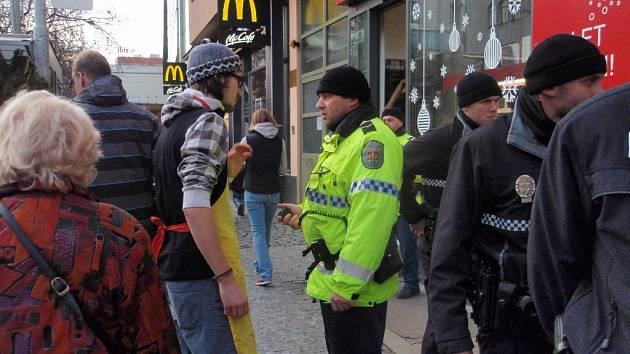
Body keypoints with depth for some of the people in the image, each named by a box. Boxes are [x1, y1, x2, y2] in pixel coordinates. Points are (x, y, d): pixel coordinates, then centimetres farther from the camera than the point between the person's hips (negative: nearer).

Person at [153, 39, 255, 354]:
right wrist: (227, 278, -24)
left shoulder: (174, 122, 16)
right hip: (200, 270, -10)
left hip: (174, 264, 10)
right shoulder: (207, 120, -14)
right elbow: (195, 206, -25)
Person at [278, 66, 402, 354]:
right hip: (333, 279, 10)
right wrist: (305, 213, 13)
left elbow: (371, 216, -29)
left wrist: (348, 284, -28)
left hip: (353, 289, -10)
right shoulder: (342, 139, 15)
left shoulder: (372, 140, -20)